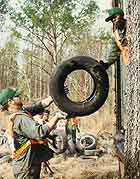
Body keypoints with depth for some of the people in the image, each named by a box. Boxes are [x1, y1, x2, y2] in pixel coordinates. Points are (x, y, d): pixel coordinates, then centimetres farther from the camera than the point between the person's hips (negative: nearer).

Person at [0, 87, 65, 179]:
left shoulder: (22, 111, 4)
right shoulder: (19, 118, -26)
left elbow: (41, 105, 7)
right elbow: (41, 132, -36)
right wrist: (56, 117, -27)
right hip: (27, 165, -10)